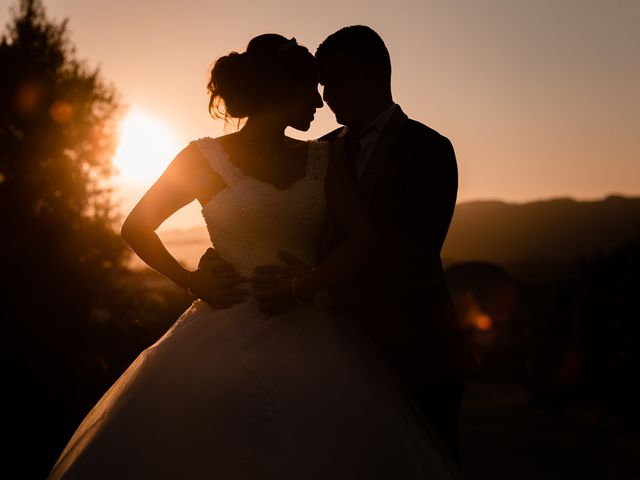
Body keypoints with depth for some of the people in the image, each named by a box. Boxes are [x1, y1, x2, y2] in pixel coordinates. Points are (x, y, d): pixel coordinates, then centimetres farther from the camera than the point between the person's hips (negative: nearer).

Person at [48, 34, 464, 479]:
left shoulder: (321, 160, 10)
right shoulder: (205, 157, 1)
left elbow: (364, 237, 0)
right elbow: (136, 228, 8)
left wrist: (300, 288, -12)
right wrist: (189, 280, -3)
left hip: (306, 340, 3)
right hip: (226, 339, -3)